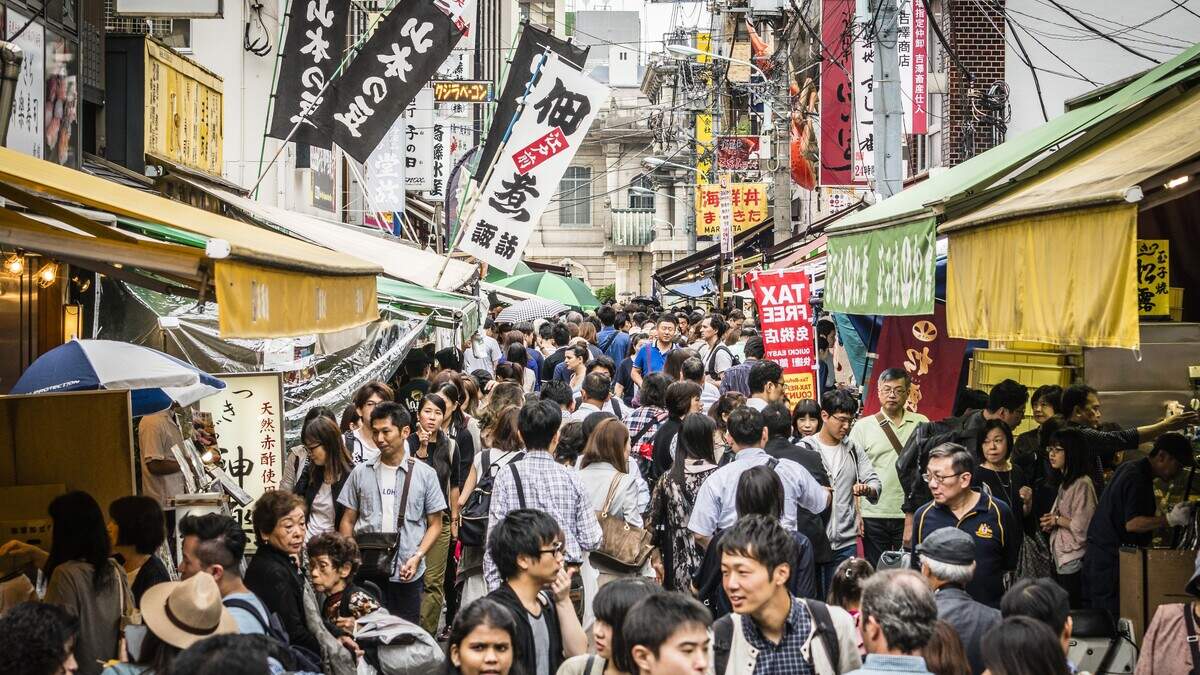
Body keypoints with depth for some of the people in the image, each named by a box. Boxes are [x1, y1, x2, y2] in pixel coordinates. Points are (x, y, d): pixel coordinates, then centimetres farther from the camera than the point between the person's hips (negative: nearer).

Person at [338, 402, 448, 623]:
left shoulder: (425, 474, 4)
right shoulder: (361, 472, 8)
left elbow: (435, 524, 5)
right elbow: (348, 521, 12)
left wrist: (417, 557, -10)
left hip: (407, 574, -1)